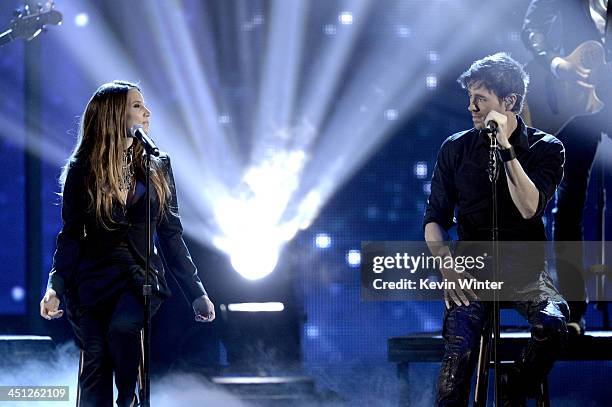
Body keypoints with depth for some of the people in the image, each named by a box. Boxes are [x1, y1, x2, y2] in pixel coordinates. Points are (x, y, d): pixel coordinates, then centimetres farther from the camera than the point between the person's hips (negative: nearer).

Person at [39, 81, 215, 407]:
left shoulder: (158, 167, 9)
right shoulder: (82, 171, 3)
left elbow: (171, 236, 11)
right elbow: (71, 235, 3)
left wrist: (196, 293, 6)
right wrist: (55, 287, -12)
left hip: (141, 279, 0)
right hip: (94, 279, 0)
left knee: (122, 326, -31)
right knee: (95, 359, -12)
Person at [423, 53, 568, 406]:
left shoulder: (545, 148, 1)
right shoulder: (456, 148, 6)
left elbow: (529, 208, -15)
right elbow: (435, 219, 7)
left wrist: (506, 148, -18)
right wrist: (445, 261, -12)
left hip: (525, 268, 0)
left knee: (553, 324, -31)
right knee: (460, 348, -29)